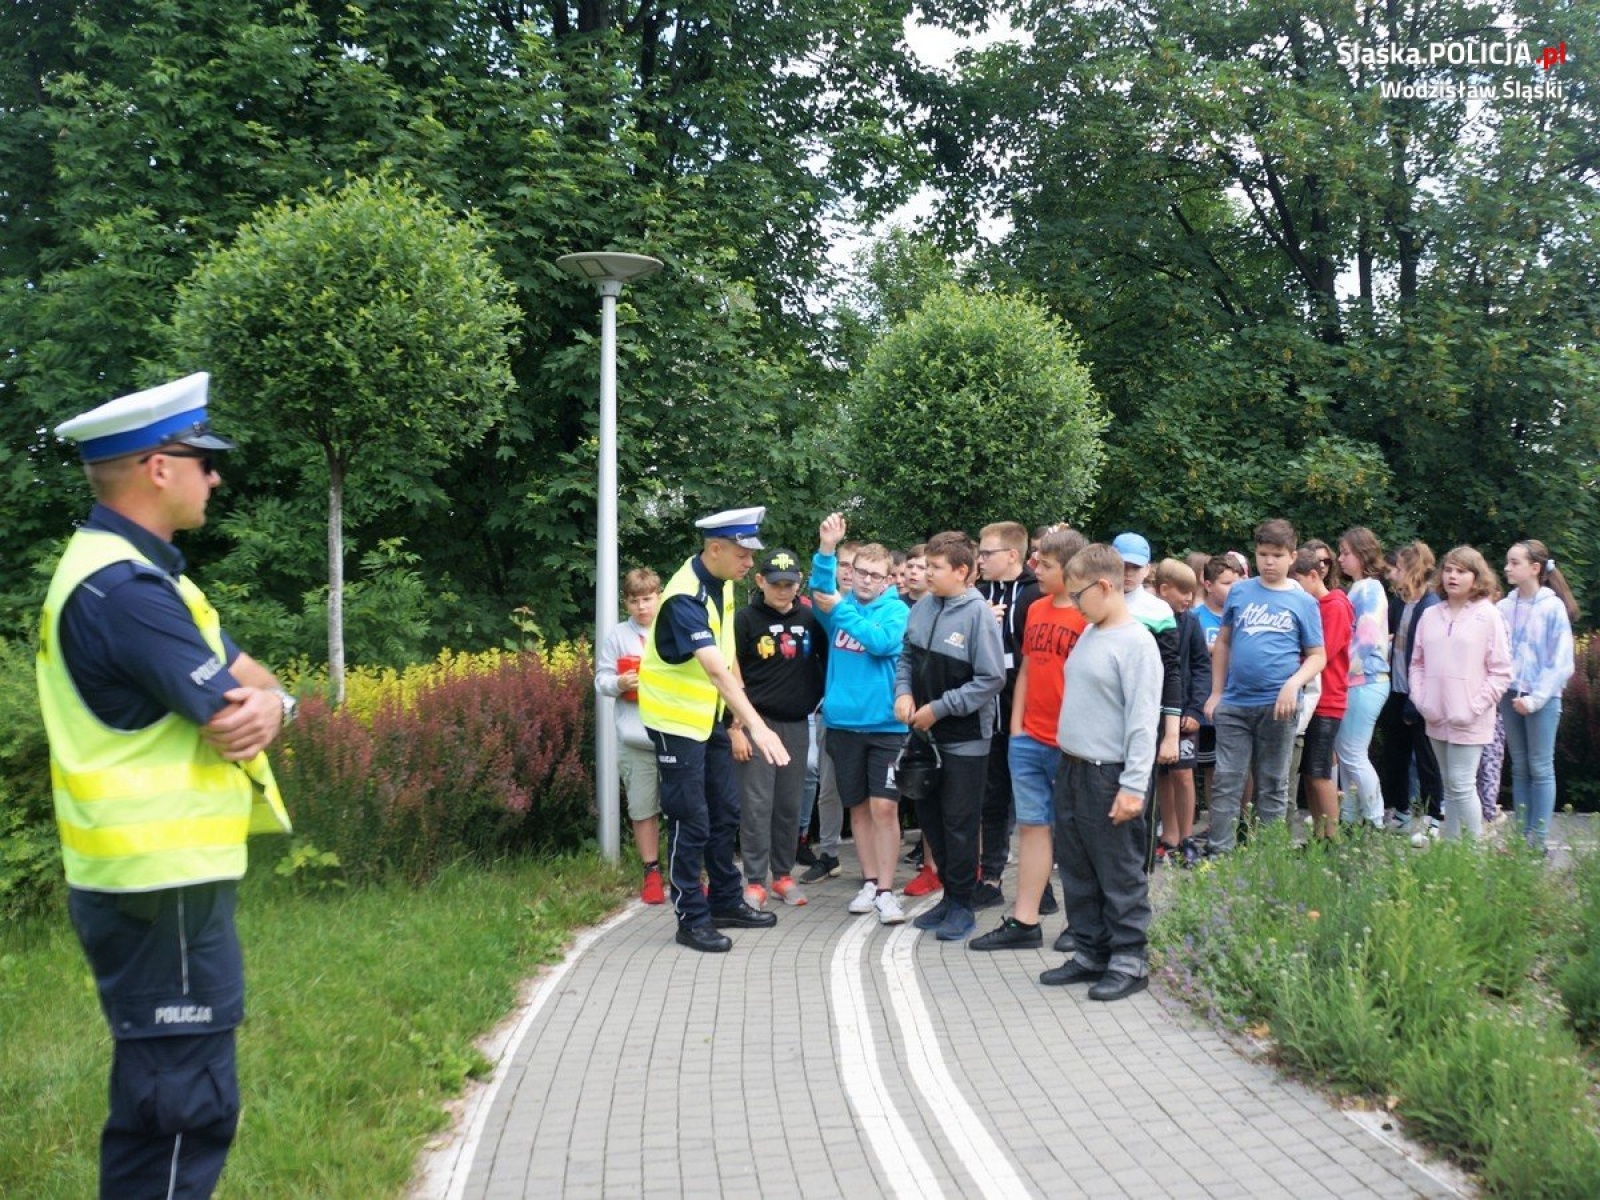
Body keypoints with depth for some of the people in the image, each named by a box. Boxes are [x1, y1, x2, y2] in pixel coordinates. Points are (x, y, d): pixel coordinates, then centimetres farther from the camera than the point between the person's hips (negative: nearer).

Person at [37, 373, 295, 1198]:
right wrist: (259, 701, 1)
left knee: (159, 1099, 20)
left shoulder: (132, 570, 14)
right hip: (162, 889, -11)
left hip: (159, 881, 11)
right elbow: (232, 717, -21)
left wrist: (268, 705, -12)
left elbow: (255, 686, 11)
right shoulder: (123, 587, -20)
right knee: (185, 1105, -2)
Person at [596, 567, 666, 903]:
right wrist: (620, 682, -16)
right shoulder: (617, 635, 3)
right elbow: (601, 680, 4)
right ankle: (652, 872, 20)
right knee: (643, 808, 8)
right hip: (637, 738, 0)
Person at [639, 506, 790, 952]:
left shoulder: (721, 584, 1)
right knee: (692, 823, -3)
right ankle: (692, 919, 10)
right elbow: (716, 669, -38)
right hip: (677, 720, -9)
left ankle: (726, 902, 29)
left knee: (725, 813, 15)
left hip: (710, 716, 9)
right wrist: (757, 726, -45)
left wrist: (739, 713, 5)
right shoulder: (685, 597, -27)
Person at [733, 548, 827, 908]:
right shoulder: (746, 619, -3)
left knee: (789, 804, 8)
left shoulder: (809, 619, 5)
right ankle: (755, 881, 5)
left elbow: (826, 661, 16)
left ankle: (783, 875, 19)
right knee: (757, 804, -2)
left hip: (797, 725, 3)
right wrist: (736, 728, -8)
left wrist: (818, 697, 3)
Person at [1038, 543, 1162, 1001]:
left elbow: (1142, 721, -18)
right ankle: (1090, 953, 26)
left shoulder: (1136, 644, -14)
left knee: (1120, 876, 1)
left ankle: (1129, 961, 11)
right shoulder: (1088, 634, 12)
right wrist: (1067, 758, 16)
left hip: (1108, 775, -9)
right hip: (1071, 769, 9)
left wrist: (1134, 785, -21)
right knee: (1077, 871, 15)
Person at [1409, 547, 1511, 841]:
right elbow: (1417, 663, 11)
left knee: (1462, 785, -9)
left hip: (1469, 720, -5)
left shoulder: (1488, 615, -6)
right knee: (1450, 788, 12)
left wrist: (1475, 708, -13)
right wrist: (1420, 699, -2)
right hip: (1436, 718, 5)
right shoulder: (1431, 615, 7)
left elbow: (1500, 673, -7)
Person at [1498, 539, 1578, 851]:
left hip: (1543, 700, -4)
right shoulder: (1504, 608, 2)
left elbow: (1561, 662, -9)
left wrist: (1536, 698, -13)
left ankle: (1538, 838, 6)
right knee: (1519, 767, 10)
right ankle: (1521, 833, 17)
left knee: (1540, 768, 1)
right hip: (1511, 696, 4)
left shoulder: (1553, 608, -8)